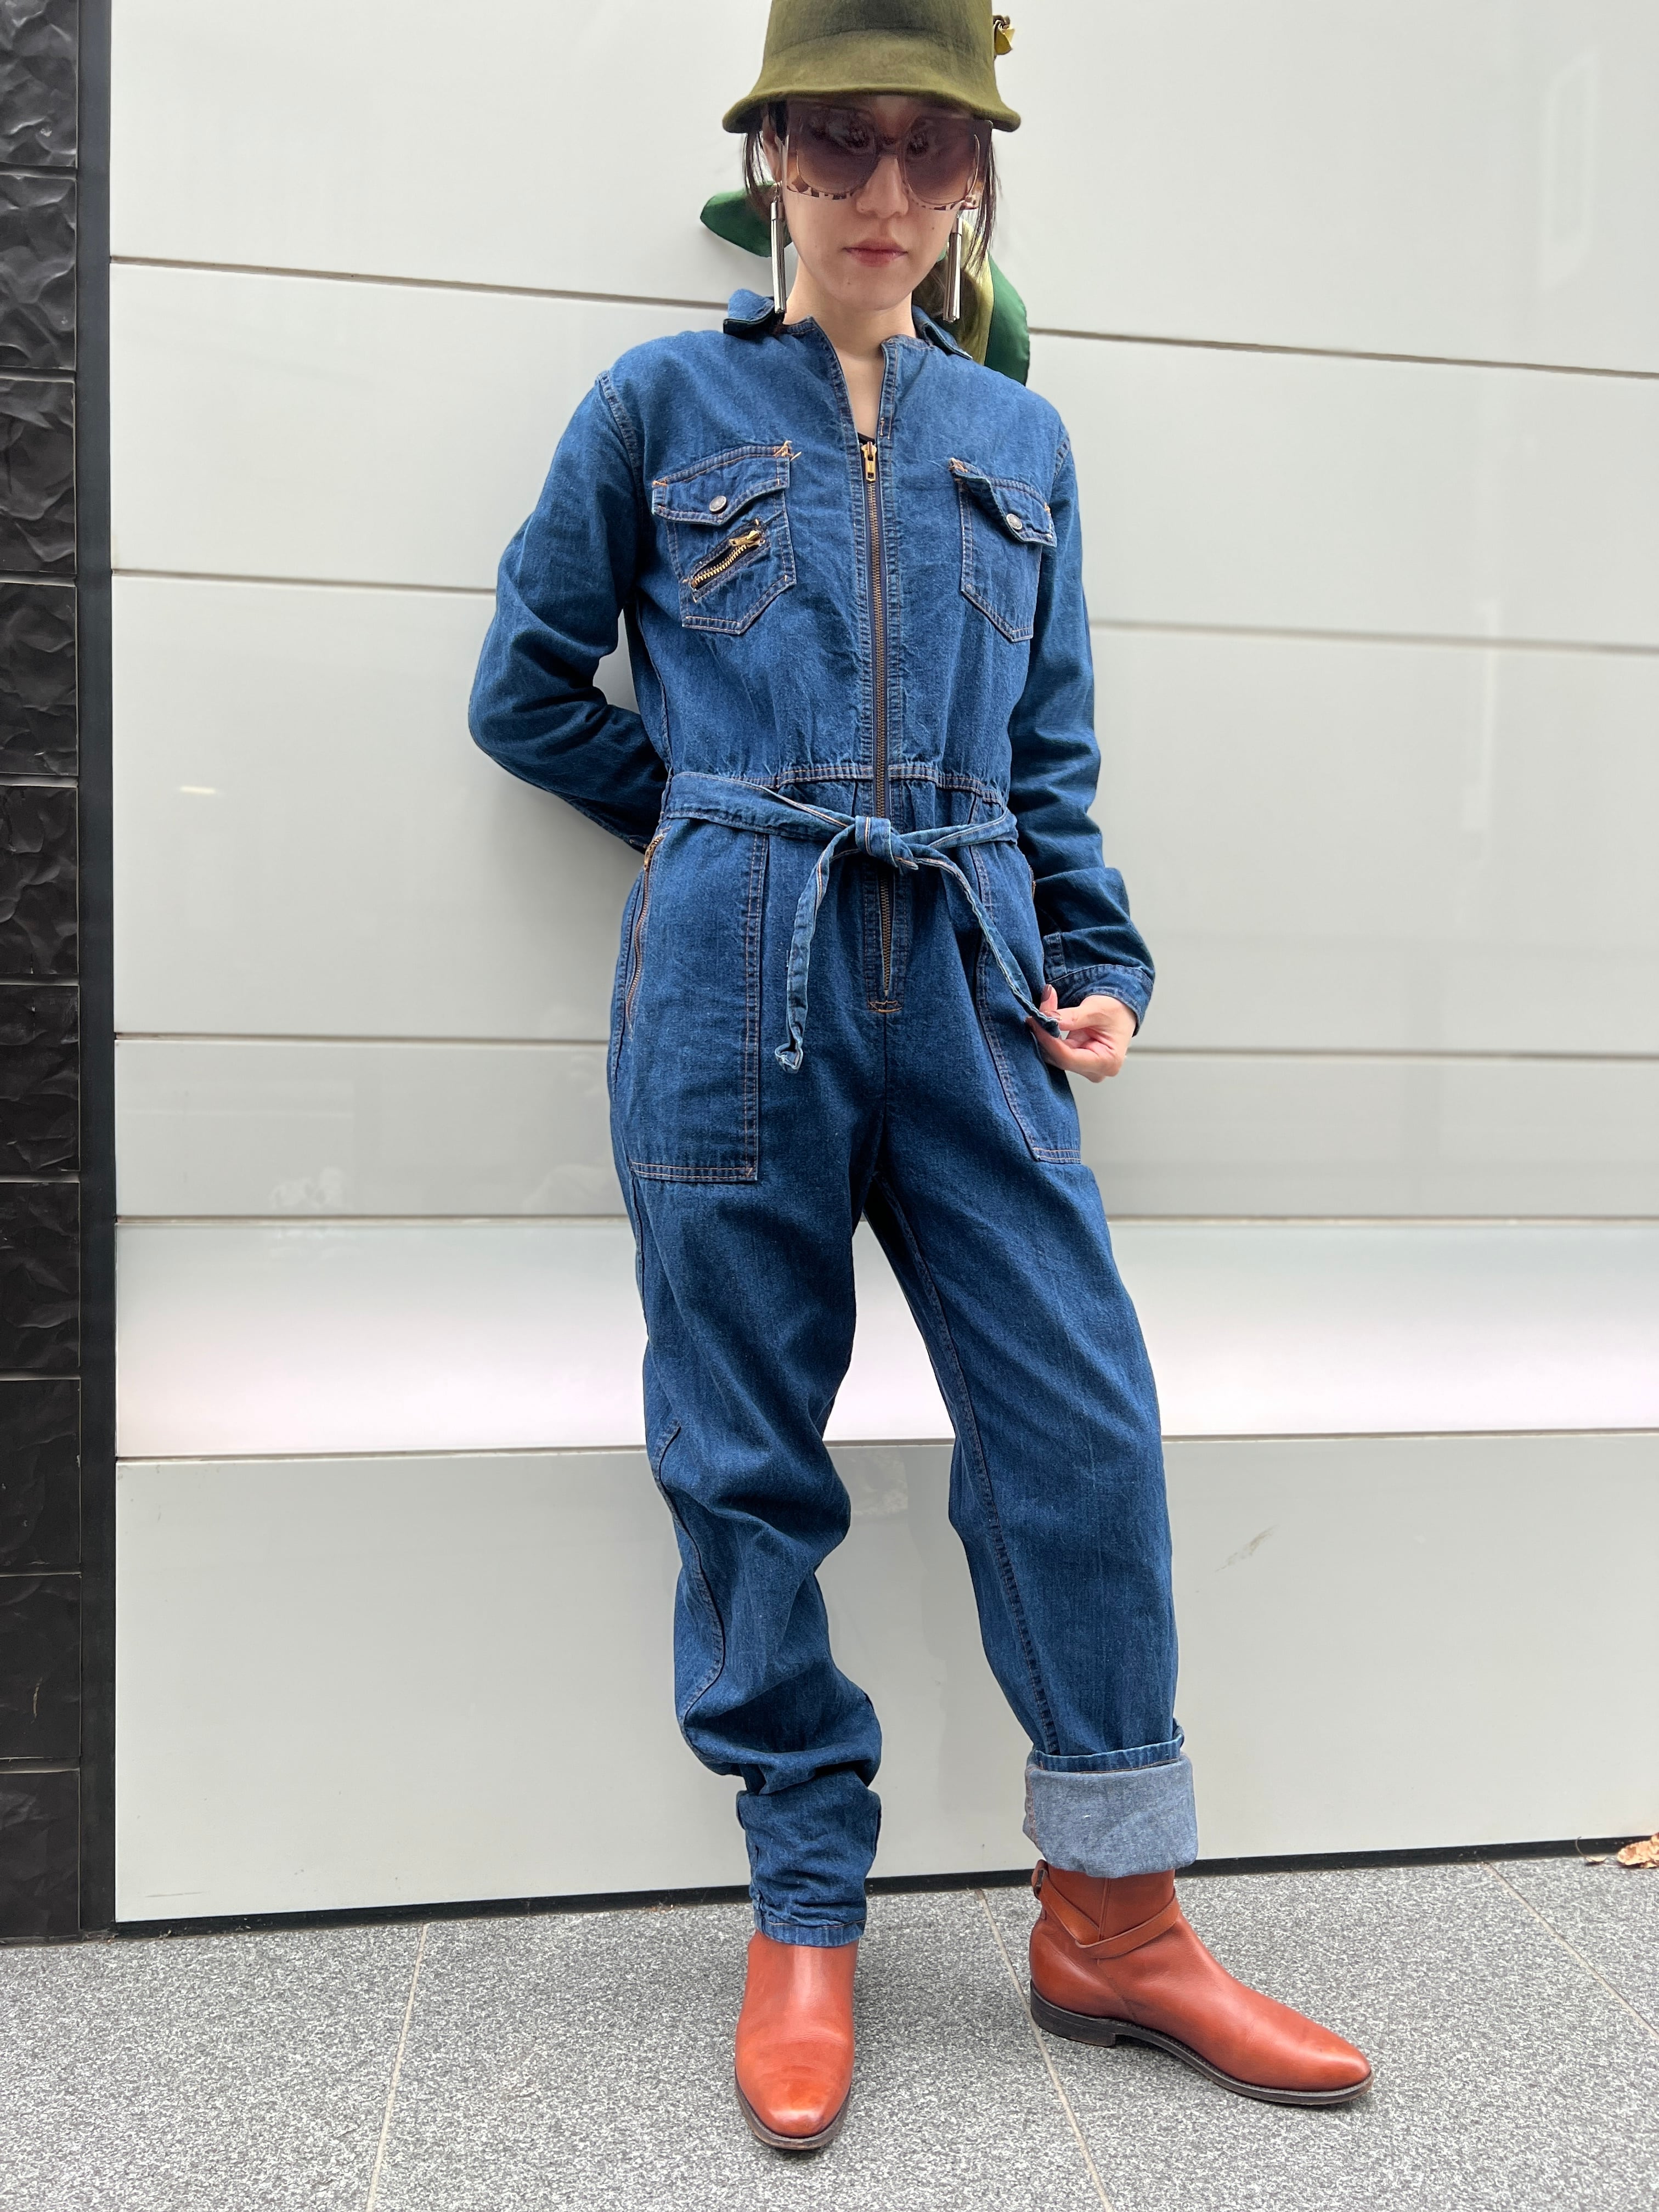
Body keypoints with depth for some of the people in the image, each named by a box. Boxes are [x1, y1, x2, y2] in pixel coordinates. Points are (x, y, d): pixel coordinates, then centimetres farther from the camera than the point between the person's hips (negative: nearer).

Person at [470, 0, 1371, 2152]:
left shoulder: (1021, 441, 18)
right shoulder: (662, 404, 10)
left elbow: (1053, 755, 17)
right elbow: (527, 692, 12)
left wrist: (1100, 959, 4)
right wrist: (723, 819, 9)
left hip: (969, 982, 3)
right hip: (734, 985, -2)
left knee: (1083, 1423, -2)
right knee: (750, 1459, 3)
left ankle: (1114, 1916, 17)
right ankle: (805, 1917, 21)